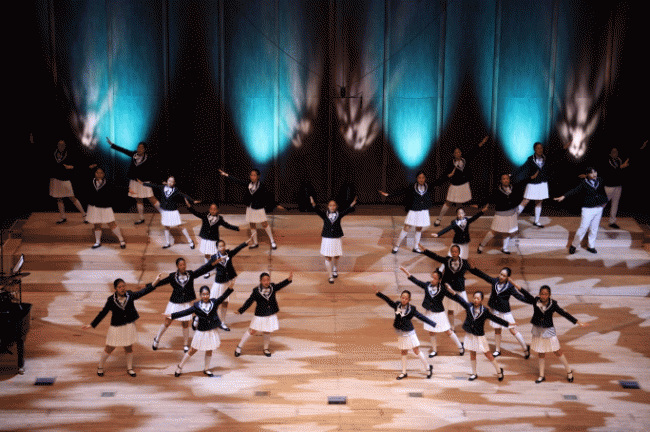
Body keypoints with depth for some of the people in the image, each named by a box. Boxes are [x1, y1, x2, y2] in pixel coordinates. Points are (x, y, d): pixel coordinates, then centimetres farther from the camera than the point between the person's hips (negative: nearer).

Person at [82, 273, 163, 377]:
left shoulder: (130, 296, -7)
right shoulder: (111, 300, -12)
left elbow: (143, 292, -11)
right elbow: (103, 313, -4)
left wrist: (156, 281, -20)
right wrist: (92, 325, -3)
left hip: (129, 326, 2)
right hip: (116, 327, -2)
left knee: (129, 348, 14)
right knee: (110, 348, 8)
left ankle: (129, 368, 34)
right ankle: (100, 367, 29)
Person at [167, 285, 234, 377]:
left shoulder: (214, 302, -3)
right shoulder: (197, 306, -8)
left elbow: (223, 297, -14)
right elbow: (185, 312, -12)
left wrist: (230, 288, -30)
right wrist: (171, 316, -20)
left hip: (212, 331, 2)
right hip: (201, 332, -2)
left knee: (209, 351, 14)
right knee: (193, 350, 7)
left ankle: (206, 369, 32)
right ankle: (180, 367, 22)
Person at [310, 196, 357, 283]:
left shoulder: (339, 215, -1)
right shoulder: (325, 215, -2)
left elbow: (347, 211, -14)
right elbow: (317, 211, -18)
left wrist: (352, 205, -33)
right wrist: (313, 204, -36)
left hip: (336, 240, 1)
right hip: (326, 240, -1)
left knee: (336, 257, 13)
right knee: (328, 258, 1)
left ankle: (335, 270, 45)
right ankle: (330, 276, 12)